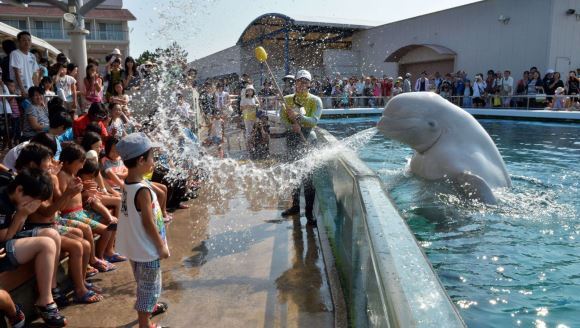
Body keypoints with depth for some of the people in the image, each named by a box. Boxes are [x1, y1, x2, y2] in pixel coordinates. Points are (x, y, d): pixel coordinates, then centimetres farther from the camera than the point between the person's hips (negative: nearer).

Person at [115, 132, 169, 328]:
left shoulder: (128, 184, -1)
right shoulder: (142, 190, -29)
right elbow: (148, 223, -23)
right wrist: (162, 246, -14)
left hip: (136, 246, 9)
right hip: (147, 248, -9)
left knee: (145, 285, 29)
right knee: (149, 287, 9)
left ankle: (149, 307, 51)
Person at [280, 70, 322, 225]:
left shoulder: (315, 100, -2)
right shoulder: (287, 99, 8)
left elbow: (314, 120, -14)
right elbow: (282, 118, -3)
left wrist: (297, 116, -26)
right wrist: (292, 126, -22)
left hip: (307, 138, -4)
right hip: (292, 138, 4)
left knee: (307, 175, -8)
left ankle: (309, 212, -2)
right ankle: (295, 205, 29)